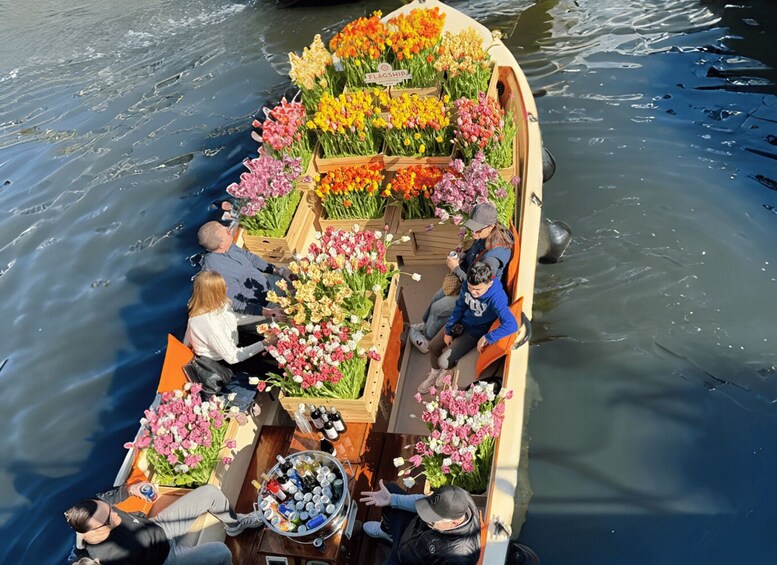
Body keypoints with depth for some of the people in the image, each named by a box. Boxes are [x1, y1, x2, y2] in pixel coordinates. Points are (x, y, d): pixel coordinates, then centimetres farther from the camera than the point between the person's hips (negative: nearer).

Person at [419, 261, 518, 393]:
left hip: (475, 333, -5)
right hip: (460, 323, 5)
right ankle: (434, 374, 37)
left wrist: (487, 338, -39)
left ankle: (448, 369, 27)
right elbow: (459, 307, -2)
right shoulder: (466, 285, -18)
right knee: (433, 347, 7)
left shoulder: (496, 298, -36)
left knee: (443, 362, -12)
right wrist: (448, 331, -2)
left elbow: (512, 325, -45)